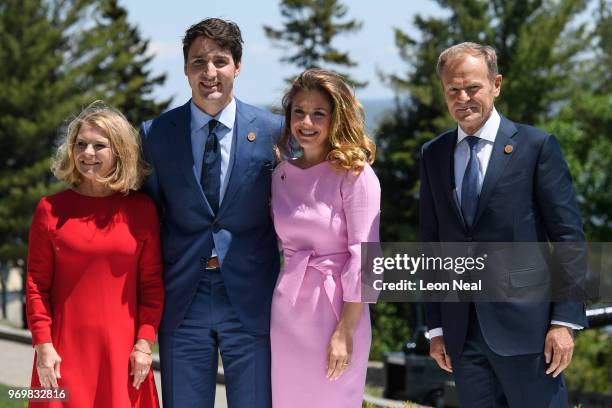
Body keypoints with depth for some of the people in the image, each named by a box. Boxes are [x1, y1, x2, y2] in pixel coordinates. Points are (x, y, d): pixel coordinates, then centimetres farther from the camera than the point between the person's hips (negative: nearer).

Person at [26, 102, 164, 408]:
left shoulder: (141, 209, 4)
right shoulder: (50, 210, 3)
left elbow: (152, 282, 4)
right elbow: (36, 284, 2)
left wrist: (145, 343, -3)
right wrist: (43, 345, -5)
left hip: (123, 352, 1)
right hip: (64, 350, 0)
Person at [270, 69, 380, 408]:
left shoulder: (355, 174, -9)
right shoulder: (281, 175, 7)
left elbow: (363, 255, -13)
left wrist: (345, 331, -16)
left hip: (336, 312, -5)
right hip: (286, 312, 5)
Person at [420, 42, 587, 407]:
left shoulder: (537, 146, -2)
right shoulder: (433, 155, 11)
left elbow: (569, 236, -4)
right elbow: (431, 242, 13)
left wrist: (566, 321, -10)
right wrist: (436, 326, 10)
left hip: (525, 322, -4)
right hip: (462, 331, 4)